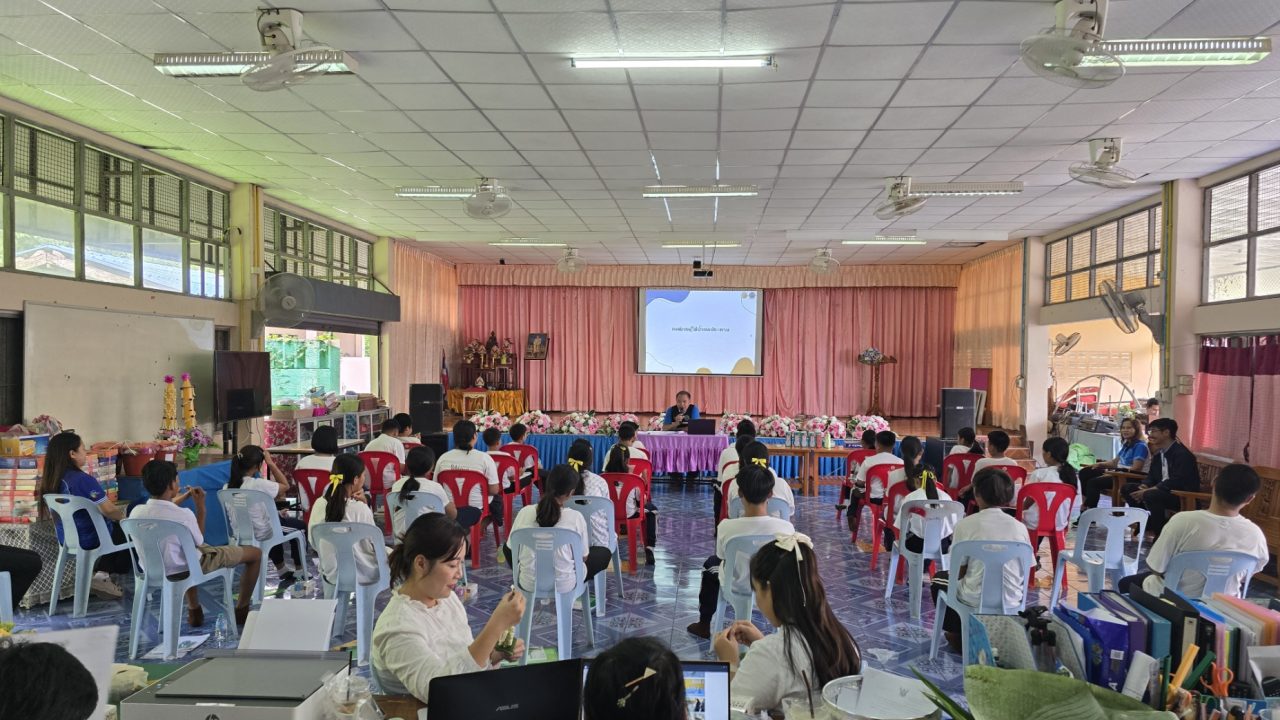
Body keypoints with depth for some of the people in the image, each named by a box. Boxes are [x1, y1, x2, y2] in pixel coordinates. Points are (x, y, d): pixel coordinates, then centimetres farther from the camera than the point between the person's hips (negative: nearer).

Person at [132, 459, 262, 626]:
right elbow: (199, 542, -11)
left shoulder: (136, 512, -15)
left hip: (153, 568, 7)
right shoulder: (184, 515, -32)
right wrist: (201, 507, -9)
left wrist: (184, 497, 11)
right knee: (255, 553, 5)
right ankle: (241, 611, 22)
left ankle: (194, 611, 41)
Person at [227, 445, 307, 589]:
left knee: (277, 519, 37)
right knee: (301, 526, 18)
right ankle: (299, 570, 30)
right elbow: (285, 485, -15)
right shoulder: (258, 484, -29)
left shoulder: (229, 486, -7)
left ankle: (282, 569, 45)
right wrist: (270, 463, -14)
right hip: (261, 534, -7)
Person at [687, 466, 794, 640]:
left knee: (711, 564, 33)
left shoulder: (726, 527, -30)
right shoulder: (786, 527, -28)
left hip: (739, 586, -1)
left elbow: (722, 556, -9)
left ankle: (704, 625, 46)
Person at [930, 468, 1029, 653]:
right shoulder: (1020, 527, -2)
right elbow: (1025, 571, 4)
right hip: (1011, 601, 4)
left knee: (939, 579, 27)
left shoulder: (965, 524, -11)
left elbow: (957, 573, -8)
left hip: (975, 600, -4)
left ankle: (958, 636, 25)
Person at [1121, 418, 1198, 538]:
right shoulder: (1159, 453, 9)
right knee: (1127, 488, 1)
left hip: (1184, 496, -9)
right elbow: (1152, 476, 14)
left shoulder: (1182, 454, -18)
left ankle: (1160, 532, -17)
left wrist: (1148, 491, -26)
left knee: (1150, 495, -34)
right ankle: (1148, 524, 2)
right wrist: (1144, 486, -9)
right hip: (1162, 491, 9)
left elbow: (1176, 482, -26)